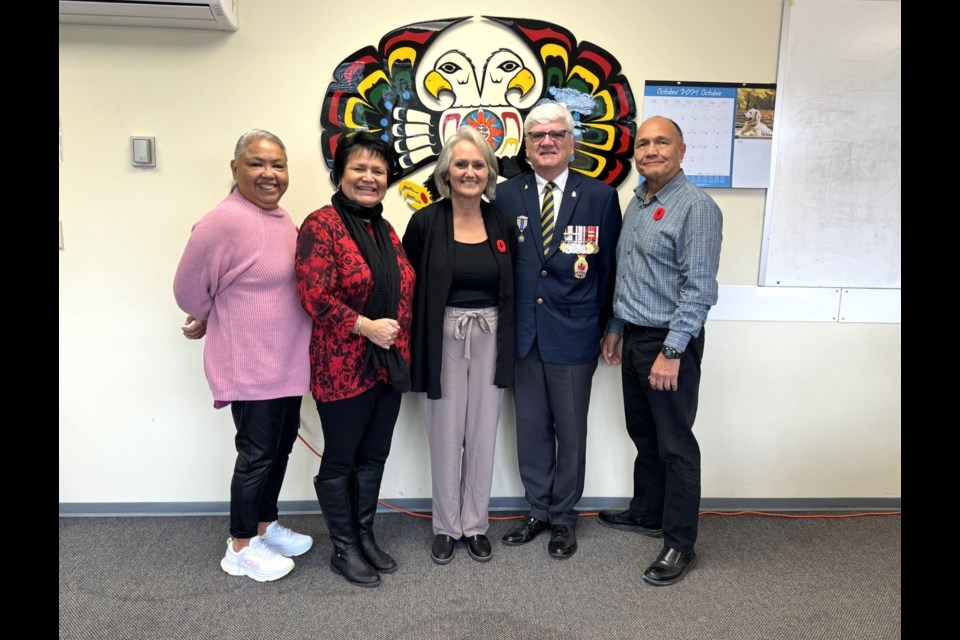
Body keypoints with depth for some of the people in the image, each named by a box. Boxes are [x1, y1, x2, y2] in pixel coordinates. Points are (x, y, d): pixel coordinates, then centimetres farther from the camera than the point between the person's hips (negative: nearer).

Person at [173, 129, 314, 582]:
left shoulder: (282, 219, 8)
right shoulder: (225, 221, -19)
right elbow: (189, 290, -12)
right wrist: (221, 322, 4)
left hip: (287, 363, 8)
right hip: (251, 367, -8)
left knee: (280, 446, 18)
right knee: (258, 454, 4)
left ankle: (265, 525, 38)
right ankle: (240, 548, 25)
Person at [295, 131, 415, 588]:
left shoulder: (385, 230, 11)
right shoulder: (322, 225, -11)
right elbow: (314, 295, -20)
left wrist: (400, 349, 9)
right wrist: (367, 326, -18)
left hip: (388, 365, 7)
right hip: (342, 367, -7)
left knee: (374, 456, 17)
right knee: (340, 459, 9)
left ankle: (365, 536, 35)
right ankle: (344, 549, 27)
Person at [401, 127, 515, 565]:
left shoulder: (502, 222, 3)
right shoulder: (425, 222, -5)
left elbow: (510, 288, 9)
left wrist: (509, 345, 5)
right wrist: (415, 349, -3)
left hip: (490, 339, 3)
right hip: (443, 340, -2)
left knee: (483, 435, 11)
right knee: (446, 435, 7)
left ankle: (475, 524, 29)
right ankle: (446, 526, 28)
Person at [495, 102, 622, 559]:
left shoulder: (600, 196, -1)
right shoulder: (506, 195, 3)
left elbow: (609, 267, 2)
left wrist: (604, 326, 1)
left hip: (573, 333, -2)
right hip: (522, 332, 2)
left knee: (570, 430, 10)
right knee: (531, 428, 13)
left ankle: (563, 517, 30)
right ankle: (539, 511, 33)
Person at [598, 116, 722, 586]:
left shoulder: (696, 207, -14)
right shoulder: (636, 203, 12)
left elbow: (699, 287, -19)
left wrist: (671, 352, -22)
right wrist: (615, 328, 16)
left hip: (669, 341, -8)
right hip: (633, 337, 8)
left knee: (675, 444, 4)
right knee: (642, 433, 19)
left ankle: (679, 543, 19)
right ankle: (646, 514, 38)